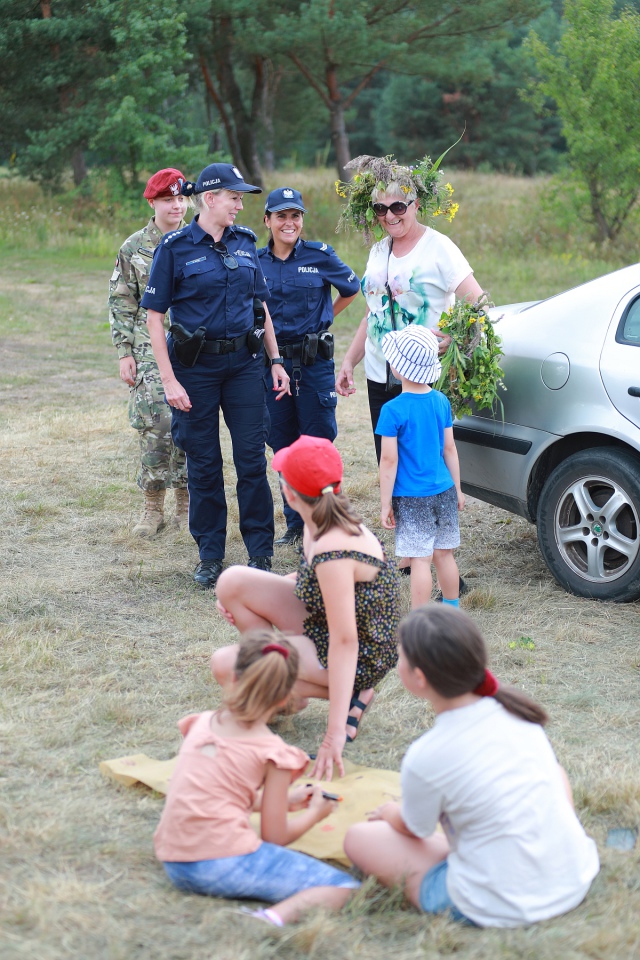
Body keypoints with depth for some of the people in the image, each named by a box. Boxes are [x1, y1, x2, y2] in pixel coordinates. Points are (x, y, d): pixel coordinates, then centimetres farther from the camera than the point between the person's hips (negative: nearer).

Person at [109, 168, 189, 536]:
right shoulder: (134, 248, 3)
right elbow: (121, 303, 4)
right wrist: (124, 353, -1)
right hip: (150, 350, -1)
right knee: (155, 426, -6)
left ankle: (186, 505, 14)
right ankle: (153, 508, 5)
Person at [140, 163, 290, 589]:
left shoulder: (245, 241, 6)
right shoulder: (176, 247, -7)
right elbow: (154, 315, -7)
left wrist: (276, 361, 11)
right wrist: (169, 380, -11)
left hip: (244, 361, 3)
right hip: (195, 365, -3)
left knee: (252, 458, 1)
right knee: (204, 463, 5)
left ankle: (261, 553, 10)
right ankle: (210, 555, 17)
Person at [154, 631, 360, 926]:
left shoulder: (202, 723, 13)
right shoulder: (274, 752, -4)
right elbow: (275, 836, -1)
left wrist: (284, 799, 33)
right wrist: (314, 813, 18)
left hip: (173, 864, 7)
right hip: (222, 863, -7)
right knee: (342, 886, -5)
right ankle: (273, 920, -32)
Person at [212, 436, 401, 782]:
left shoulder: (333, 552, -32)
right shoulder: (321, 526, -4)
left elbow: (344, 642, -34)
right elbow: (309, 578, 16)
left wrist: (335, 731, -36)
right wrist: (242, 601, 3)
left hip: (359, 658, -9)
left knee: (225, 665, -17)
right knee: (232, 581, -2)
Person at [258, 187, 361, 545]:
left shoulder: (320, 255, -3)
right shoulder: (255, 261, 5)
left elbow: (352, 288, 12)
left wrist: (322, 318, 10)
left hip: (314, 362, -3)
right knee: (283, 447, 9)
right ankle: (295, 524, 19)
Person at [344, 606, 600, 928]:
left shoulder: (425, 759, -22)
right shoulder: (515, 707, -6)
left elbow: (414, 831, 0)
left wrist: (389, 812, 25)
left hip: (497, 911, -4)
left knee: (359, 837, 8)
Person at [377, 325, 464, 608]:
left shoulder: (393, 410, -14)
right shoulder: (441, 401, 2)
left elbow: (389, 461, -13)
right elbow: (450, 449, 10)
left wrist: (385, 504, -7)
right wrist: (457, 488, 19)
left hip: (411, 499, -5)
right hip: (444, 492, 5)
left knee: (419, 560, -2)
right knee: (444, 554, 15)